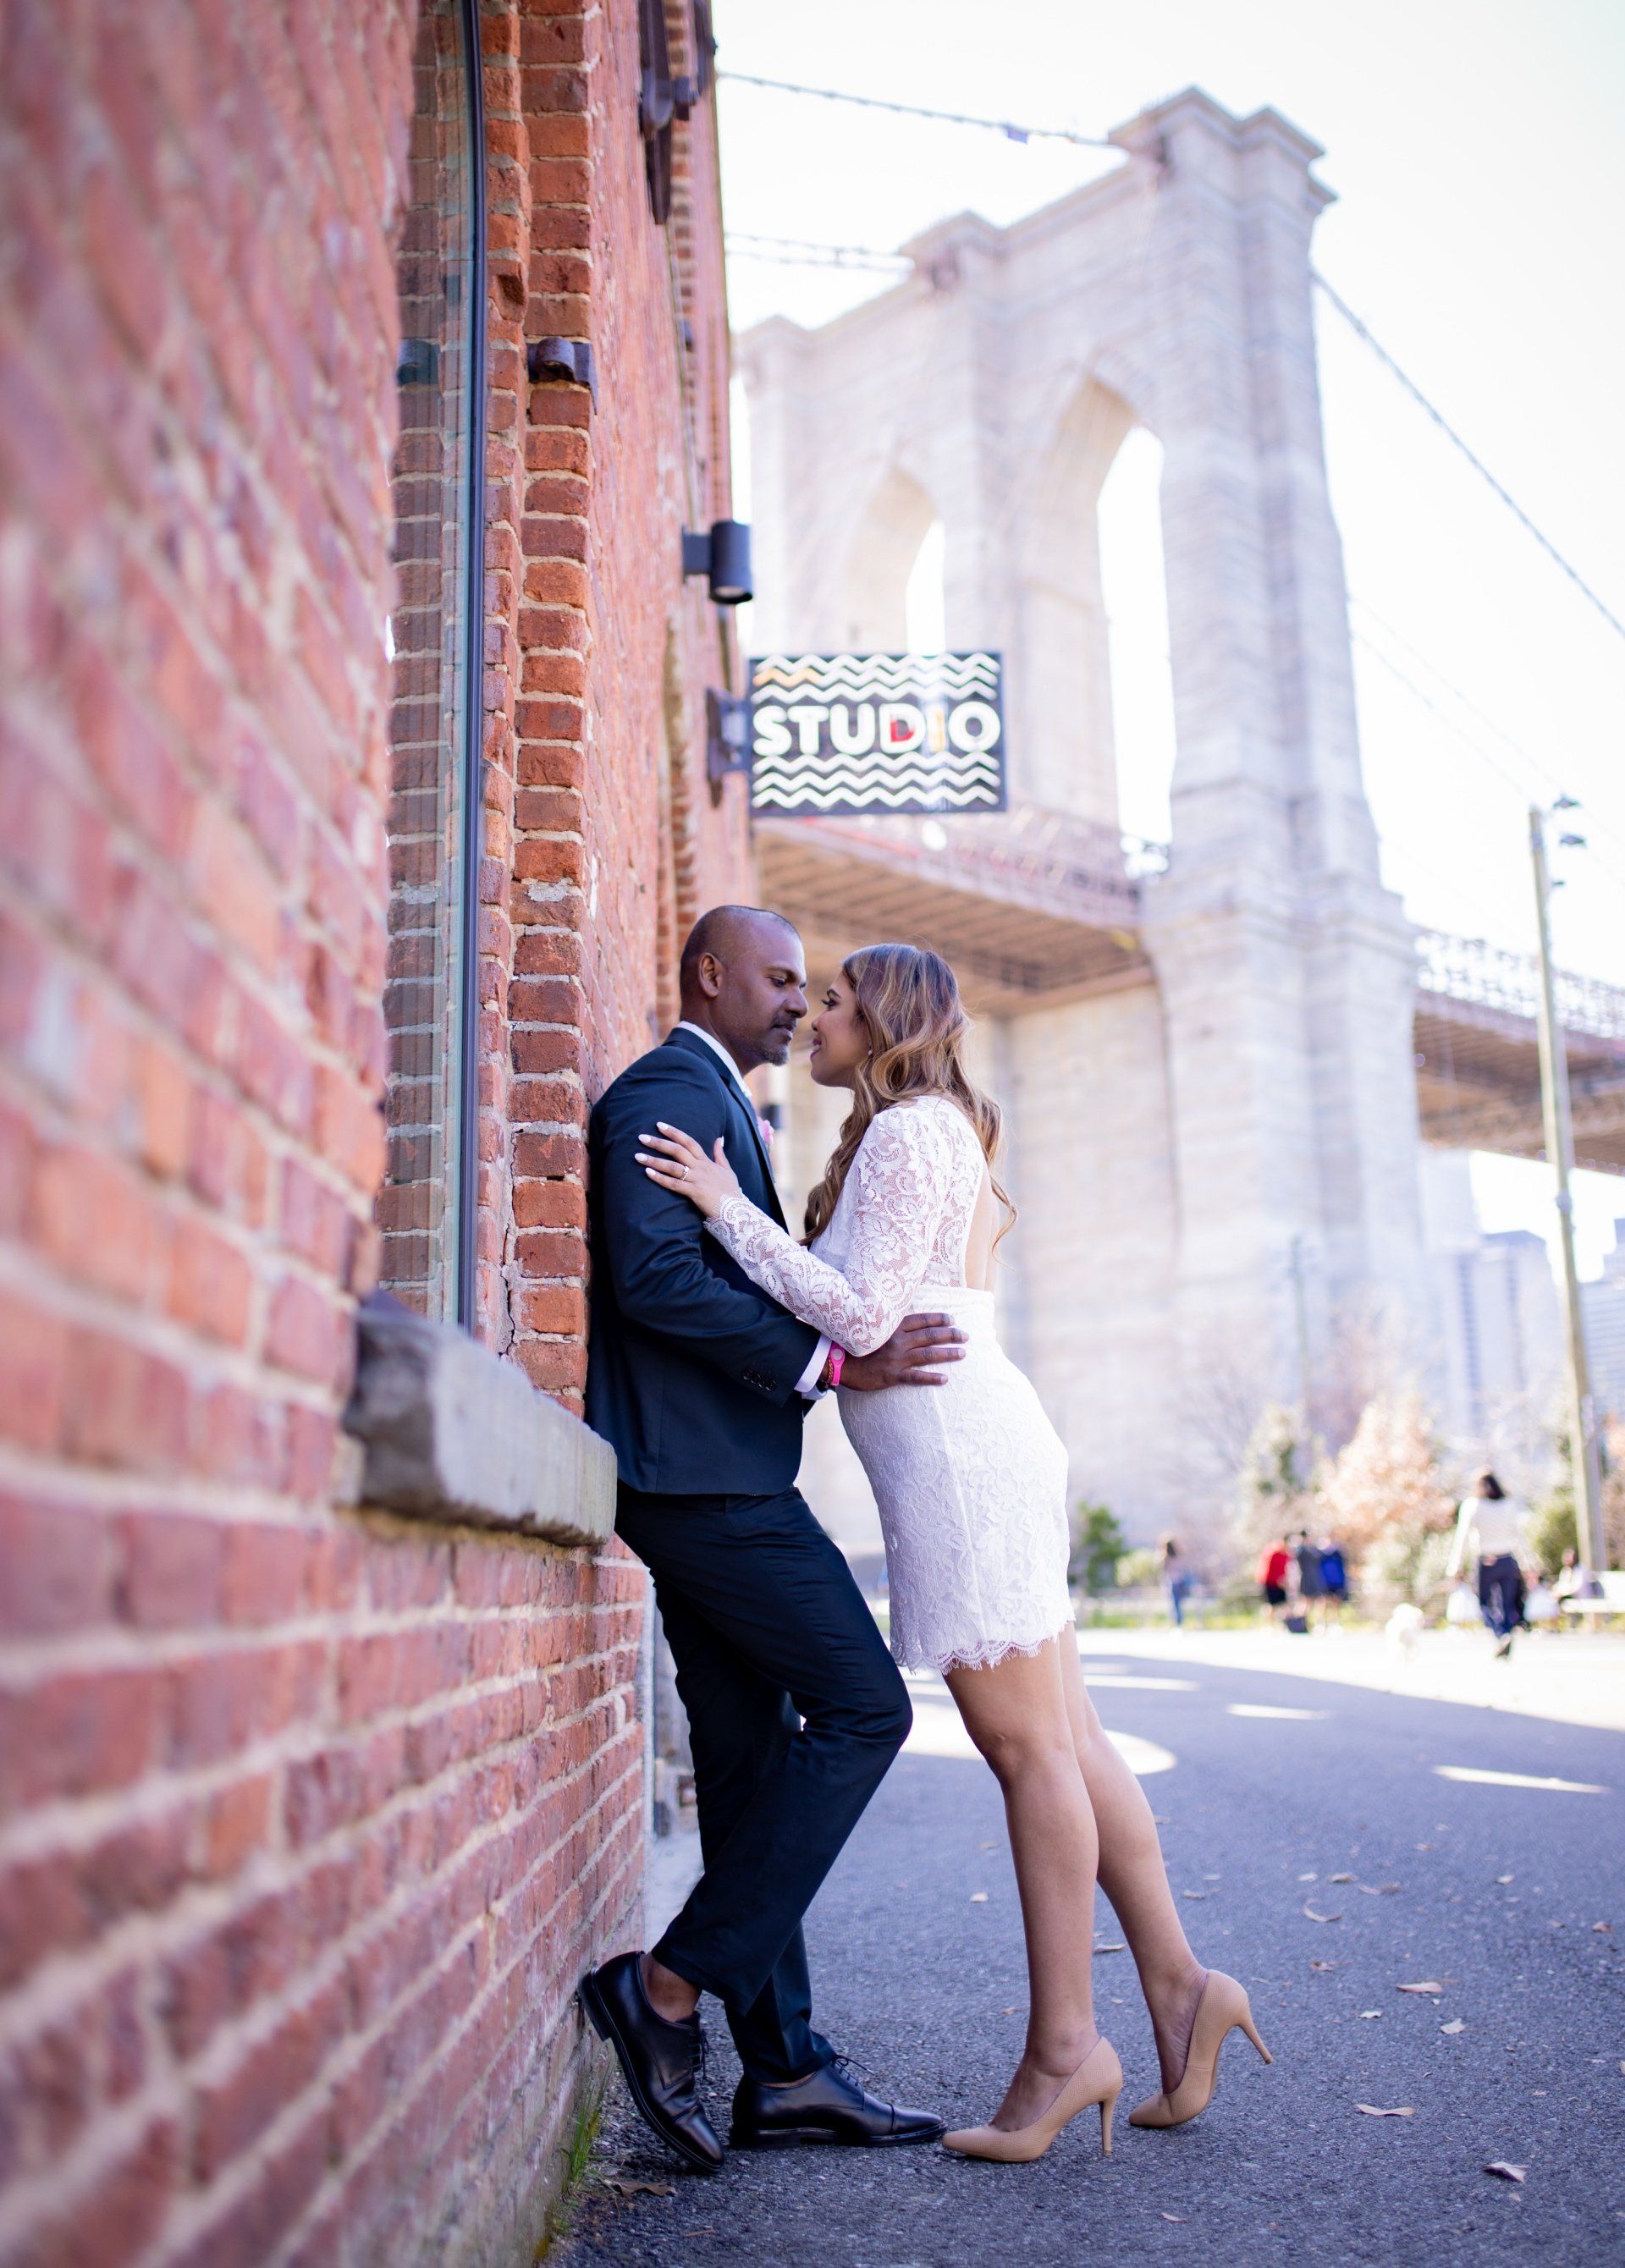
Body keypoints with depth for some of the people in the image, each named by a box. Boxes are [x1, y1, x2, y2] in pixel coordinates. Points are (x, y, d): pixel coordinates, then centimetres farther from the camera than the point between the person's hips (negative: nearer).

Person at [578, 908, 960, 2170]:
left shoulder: (718, 1106, 25)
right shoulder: (666, 1091, -7)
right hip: (702, 1469, -10)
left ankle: (786, 2073, 14)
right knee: (863, 1709, -9)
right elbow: (655, 1274, -20)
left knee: (754, 1759, 9)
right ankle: (669, 1985, -5)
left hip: (713, 1478, 10)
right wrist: (829, 1362, -20)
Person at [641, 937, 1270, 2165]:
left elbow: (861, 1316, -17)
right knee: (1064, 1741, 10)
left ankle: (1064, 2042, 4)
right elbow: (853, 1306, 21)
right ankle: (1178, 1984, 16)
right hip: (976, 1452, 10)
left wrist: (731, 1209, -12)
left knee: (1029, 1747, -4)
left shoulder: (908, 1133, -8)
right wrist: (755, 1201, 20)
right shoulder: (929, 1135, 23)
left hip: (960, 1456, -10)